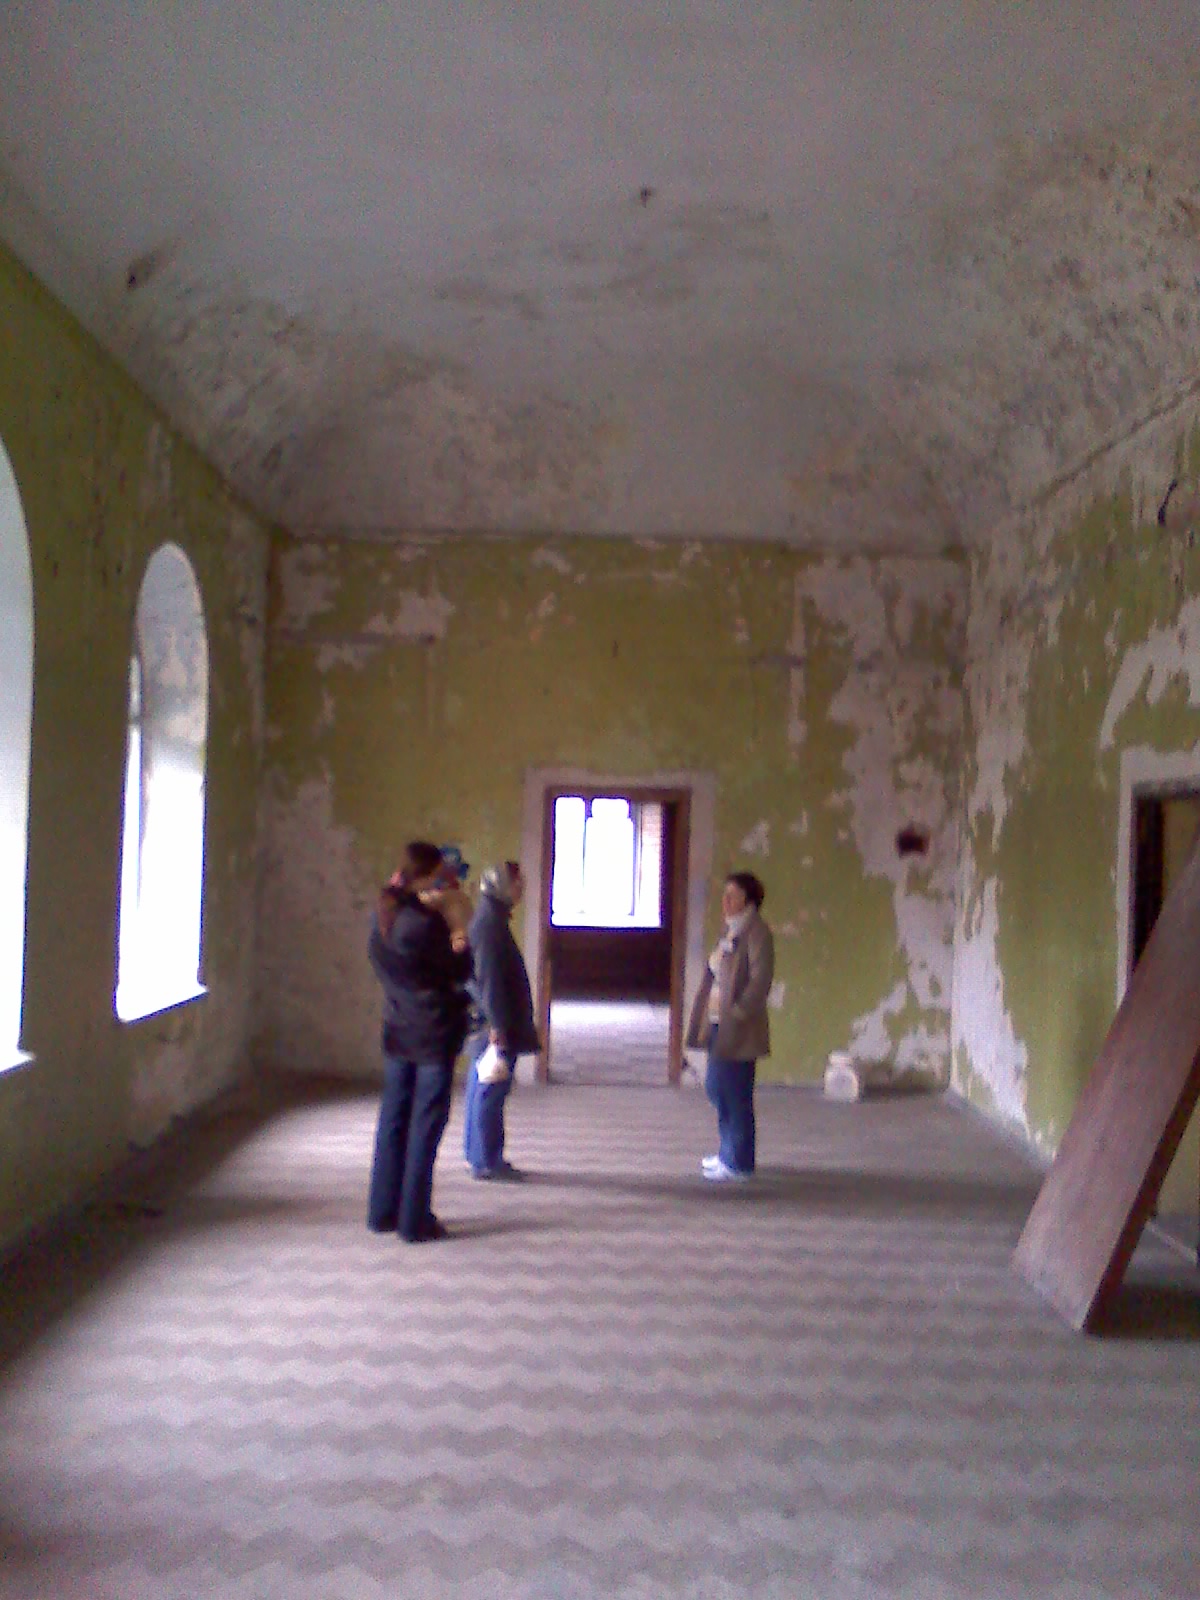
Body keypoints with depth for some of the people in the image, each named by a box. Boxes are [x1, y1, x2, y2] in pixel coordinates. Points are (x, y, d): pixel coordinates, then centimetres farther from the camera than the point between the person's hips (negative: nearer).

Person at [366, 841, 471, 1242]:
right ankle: (414, 1219, 6)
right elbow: (459, 971, -10)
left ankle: (383, 1211, 22)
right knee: (426, 1124, 1)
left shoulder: (382, 915, 1)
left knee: (393, 1118, 14)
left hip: (397, 1031, 7)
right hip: (435, 1033, -7)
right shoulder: (426, 922, -20)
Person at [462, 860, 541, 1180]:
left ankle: (480, 1156, 23)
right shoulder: (491, 923, -17)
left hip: (486, 1025, 10)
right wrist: (497, 1025, -22)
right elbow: (489, 978, -21)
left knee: (482, 1091, 15)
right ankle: (485, 1160, 2)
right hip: (494, 1025, -10)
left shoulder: (488, 919, 15)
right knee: (490, 1093, -4)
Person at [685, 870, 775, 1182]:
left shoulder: (756, 933, -13)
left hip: (737, 1028, -9)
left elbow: (760, 980, -20)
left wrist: (737, 1013, -21)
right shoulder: (730, 931, 14)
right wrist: (706, 1021, 13)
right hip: (718, 1025, 9)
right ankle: (729, 1153, 30)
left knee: (734, 1095, -3)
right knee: (718, 1088, 17)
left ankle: (738, 1163, 6)